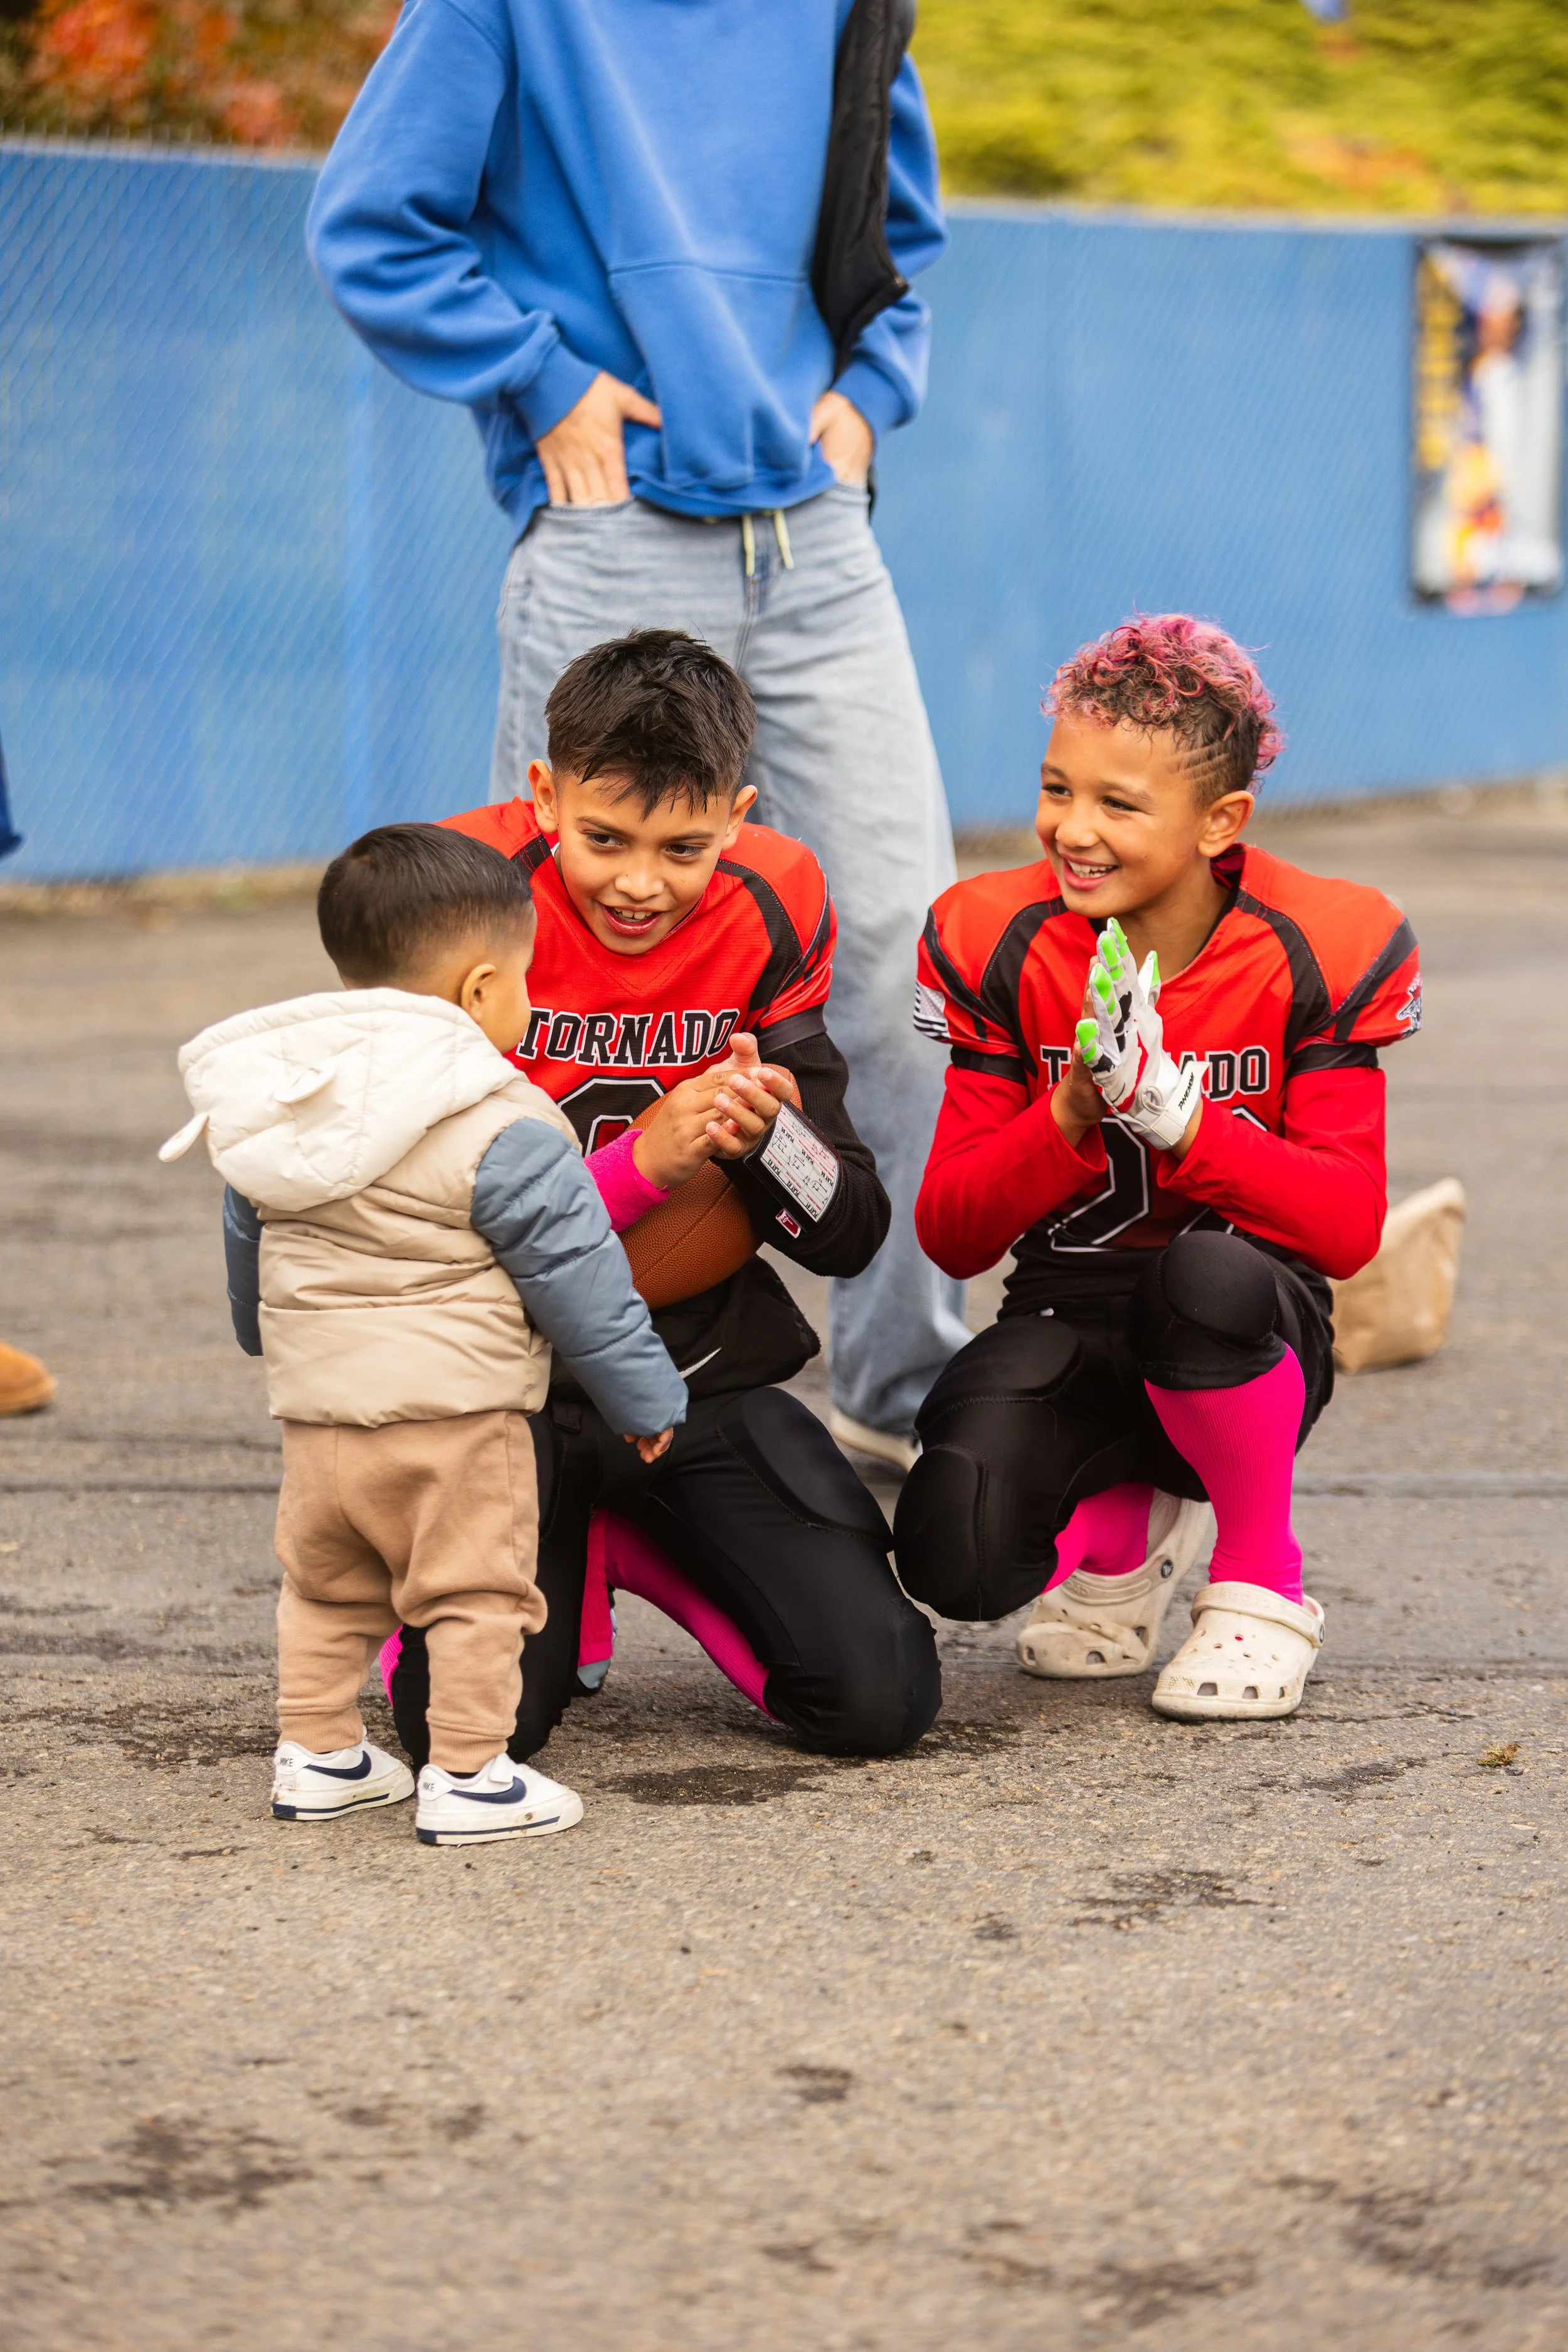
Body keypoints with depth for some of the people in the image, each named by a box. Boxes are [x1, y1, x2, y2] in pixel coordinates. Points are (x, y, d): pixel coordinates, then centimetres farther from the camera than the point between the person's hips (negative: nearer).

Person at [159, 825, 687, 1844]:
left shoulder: (276, 1103, 8)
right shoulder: (503, 1127, -13)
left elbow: (247, 1247, 22)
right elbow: (577, 1275, -10)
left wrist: (274, 1341, 41)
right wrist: (646, 1394, 2)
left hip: (316, 1409, 6)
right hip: (457, 1411, -6)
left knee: (327, 1586, 20)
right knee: (474, 1592, 3)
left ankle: (318, 1756, 24)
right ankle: (467, 1776, 2)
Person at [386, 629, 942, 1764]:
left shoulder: (770, 916, -3)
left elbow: (852, 1235, -3)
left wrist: (765, 1132, -25)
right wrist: (641, 1161, -29)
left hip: (700, 1367, 3)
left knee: (879, 1700, -11)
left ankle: (646, 1548, 19)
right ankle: (569, 1570, 14)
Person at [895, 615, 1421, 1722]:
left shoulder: (1315, 954, -10)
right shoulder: (1000, 947, -5)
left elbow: (1349, 1227, -18)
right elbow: (950, 1234, -7)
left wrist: (1171, 1112, -30)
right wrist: (1068, 1114, -25)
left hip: (1251, 1339, -2)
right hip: (1068, 1329, 2)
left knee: (1210, 1278, -40)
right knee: (959, 1560, -28)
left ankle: (1264, 1583, -9)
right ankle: (1127, 1523, 14)